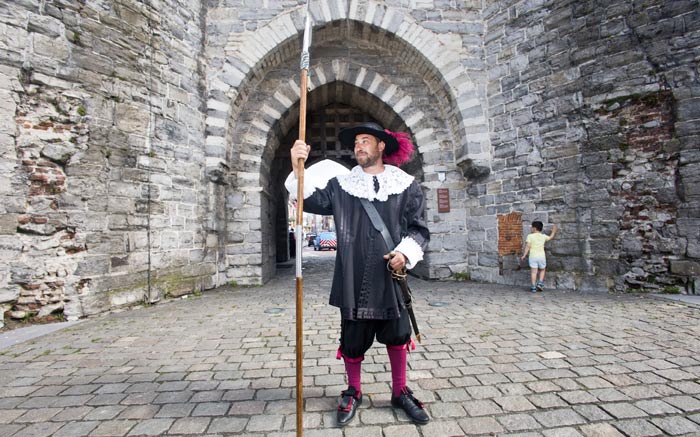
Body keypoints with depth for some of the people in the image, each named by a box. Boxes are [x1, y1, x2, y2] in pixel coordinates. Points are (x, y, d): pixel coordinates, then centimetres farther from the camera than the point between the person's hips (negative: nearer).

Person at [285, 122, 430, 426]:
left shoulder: (405, 185, 4)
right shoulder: (341, 185, 7)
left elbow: (419, 227, 5)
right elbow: (311, 200, -2)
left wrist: (405, 252, -12)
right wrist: (297, 169, -16)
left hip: (391, 276, 0)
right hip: (353, 278, 1)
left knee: (397, 335, 12)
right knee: (353, 340, 11)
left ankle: (400, 392, 36)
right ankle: (353, 393, 36)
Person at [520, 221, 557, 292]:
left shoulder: (530, 236, -5)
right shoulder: (543, 236, 7)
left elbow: (528, 246, -12)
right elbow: (550, 237, 28)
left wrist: (524, 255, -10)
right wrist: (553, 231, 46)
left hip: (533, 256, -2)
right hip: (542, 256, 2)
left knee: (533, 272, -1)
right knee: (542, 270, 22)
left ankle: (533, 287, -2)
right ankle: (540, 283, 8)